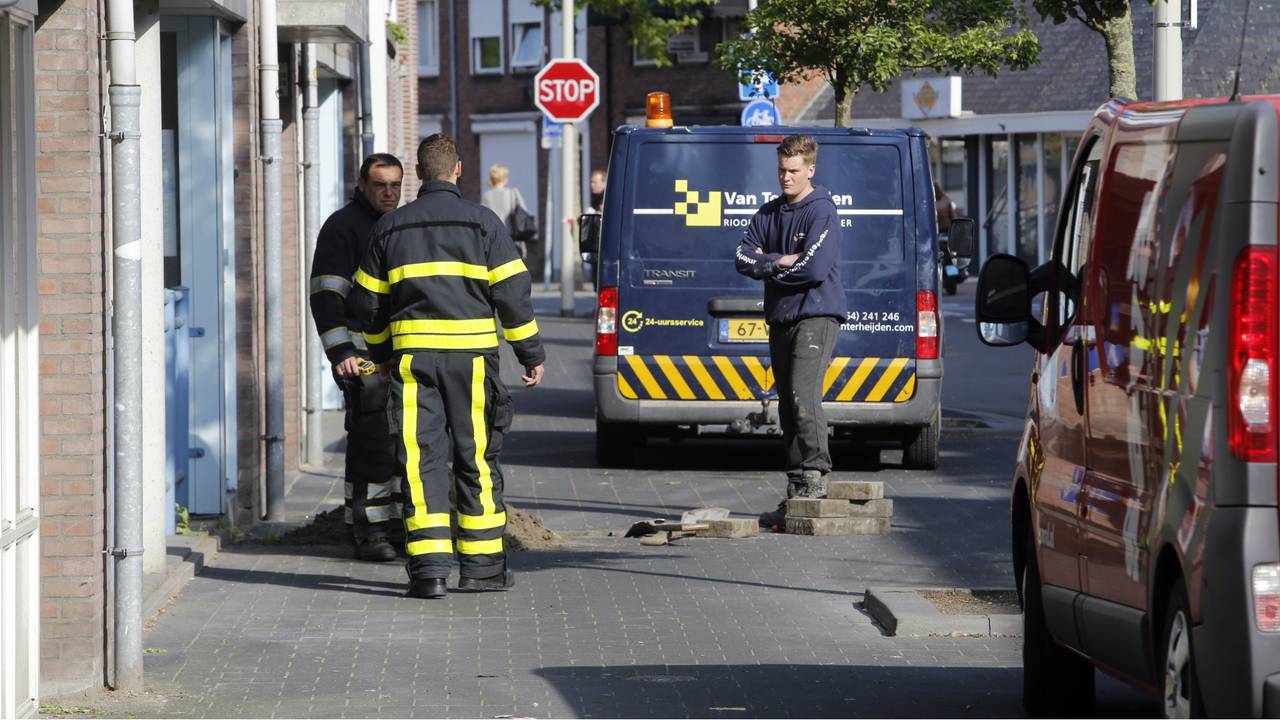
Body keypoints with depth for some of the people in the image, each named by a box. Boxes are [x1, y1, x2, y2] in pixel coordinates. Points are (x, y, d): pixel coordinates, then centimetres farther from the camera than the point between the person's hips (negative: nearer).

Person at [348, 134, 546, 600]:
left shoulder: (391, 227, 8)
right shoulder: (482, 222, 0)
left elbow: (366, 301, 13)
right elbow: (511, 293, -3)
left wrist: (381, 352, 29)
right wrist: (531, 354, 5)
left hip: (413, 353, 1)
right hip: (471, 352, -1)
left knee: (422, 460, 2)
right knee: (476, 458, 7)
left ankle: (428, 566, -7)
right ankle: (481, 565, 10)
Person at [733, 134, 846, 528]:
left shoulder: (822, 212, -7)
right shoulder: (769, 213, 14)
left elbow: (815, 268, -18)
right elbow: (744, 258, 5)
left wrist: (767, 266, -5)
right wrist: (782, 261, -10)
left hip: (816, 316, -7)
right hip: (780, 318, 7)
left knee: (803, 395, -22)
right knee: (788, 406, 7)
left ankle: (813, 477, -23)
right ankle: (796, 496, 9)